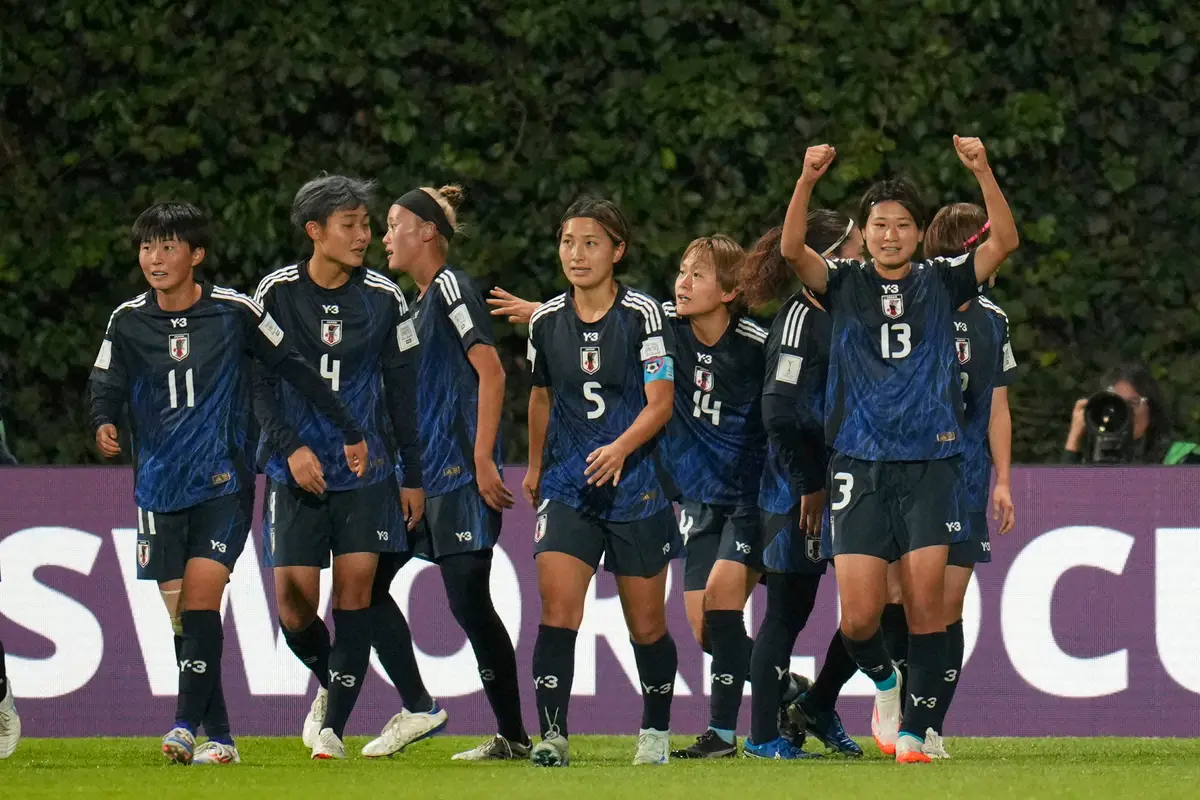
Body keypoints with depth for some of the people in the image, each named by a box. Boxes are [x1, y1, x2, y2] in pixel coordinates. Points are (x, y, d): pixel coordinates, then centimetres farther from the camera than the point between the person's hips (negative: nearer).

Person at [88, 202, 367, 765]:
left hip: (224, 480, -3)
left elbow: (293, 371, 4)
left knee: (201, 599, -16)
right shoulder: (127, 322, 3)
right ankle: (219, 737, 7)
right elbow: (107, 387, 6)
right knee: (179, 610, 1)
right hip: (159, 485, 3)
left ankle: (187, 724, -18)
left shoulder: (234, 312, -4)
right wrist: (104, 425, -18)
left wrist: (349, 433, 7)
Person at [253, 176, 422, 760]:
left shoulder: (383, 297, 2)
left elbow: (403, 391, 8)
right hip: (297, 468, 0)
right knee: (293, 599, -5)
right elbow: (260, 381, 1)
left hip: (367, 467, 0)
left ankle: (334, 724, -5)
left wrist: (413, 476, 7)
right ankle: (330, 684, 24)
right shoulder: (277, 292, -1)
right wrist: (290, 447, -12)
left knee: (355, 585, -9)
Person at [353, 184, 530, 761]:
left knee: (468, 599, -9)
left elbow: (491, 372, -16)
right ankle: (417, 707, 7)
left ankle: (514, 735, -3)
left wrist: (483, 459, -21)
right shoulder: (417, 302, 20)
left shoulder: (451, 287, -8)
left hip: (460, 475, -10)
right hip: (419, 475, 10)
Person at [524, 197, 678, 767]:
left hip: (636, 482, -2)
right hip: (567, 485, 2)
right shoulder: (546, 320, 4)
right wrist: (535, 465, 28)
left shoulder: (643, 314, -7)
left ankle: (656, 731, 27)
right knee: (557, 606, -16)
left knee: (646, 624, 7)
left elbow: (660, 402, -11)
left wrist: (620, 447, -27)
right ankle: (551, 735, -16)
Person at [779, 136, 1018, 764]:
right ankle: (884, 683, 24)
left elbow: (1003, 242, -5)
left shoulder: (941, 283, 8)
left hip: (930, 461, 0)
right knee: (858, 615, -7)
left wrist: (982, 171, -18)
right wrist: (807, 181, -26)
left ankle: (914, 730, 3)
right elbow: (792, 249, -11)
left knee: (926, 605, -8)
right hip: (859, 465, 0)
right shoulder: (845, 284, 7)